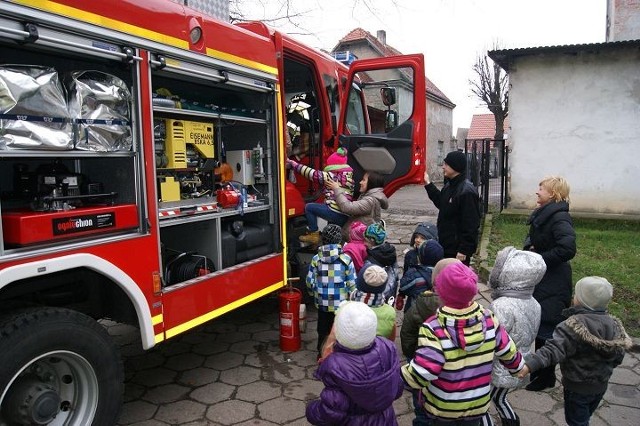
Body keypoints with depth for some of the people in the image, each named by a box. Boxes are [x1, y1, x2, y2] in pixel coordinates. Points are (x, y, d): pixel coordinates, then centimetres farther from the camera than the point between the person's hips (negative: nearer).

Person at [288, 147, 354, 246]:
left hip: (334, 213, -7)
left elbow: (313, 174, -5)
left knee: (309, 207, 7)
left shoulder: (332, 176, -5)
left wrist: (292, 163, 1)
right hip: (345, 217, 7)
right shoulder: (349, 178, 16)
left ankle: (313, 235, 7)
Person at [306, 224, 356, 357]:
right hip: (341, 304, -2)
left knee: (323, 330, 20)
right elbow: (352, 284, -11)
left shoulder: (316, 259, -8)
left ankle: (322, 354, 35)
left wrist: (314, 294, 18)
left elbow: (310, 282, -2)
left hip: (322, 303, 2)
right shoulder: (346, 259, -14)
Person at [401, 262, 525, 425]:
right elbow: (507, 350, -2)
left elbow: (421, 374, -31)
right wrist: (519, 367, 19)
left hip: (441, 407, -3)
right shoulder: (488, 318, -16)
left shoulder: (433, 329, -30)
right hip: (477, 404, 3)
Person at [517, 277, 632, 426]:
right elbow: (618, 357, 5)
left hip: (578, 387, -6)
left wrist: (530, 364, -43)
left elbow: (553, 349, -39)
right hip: (601, 385, 7)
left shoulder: (574, 326, -28)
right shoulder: (613, 324, -6)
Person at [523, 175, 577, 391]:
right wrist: (530, 245, -2)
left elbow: (567, 248, -32)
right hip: (540, 278, 9)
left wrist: (539, 258, -21)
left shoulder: (559, 217, -20)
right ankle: (539, 368, 34)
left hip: (553, 283, -9)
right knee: (539, 324, 18)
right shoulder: (543, 214, 7)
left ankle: (546, 376, 18)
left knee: (546, 329, 2)